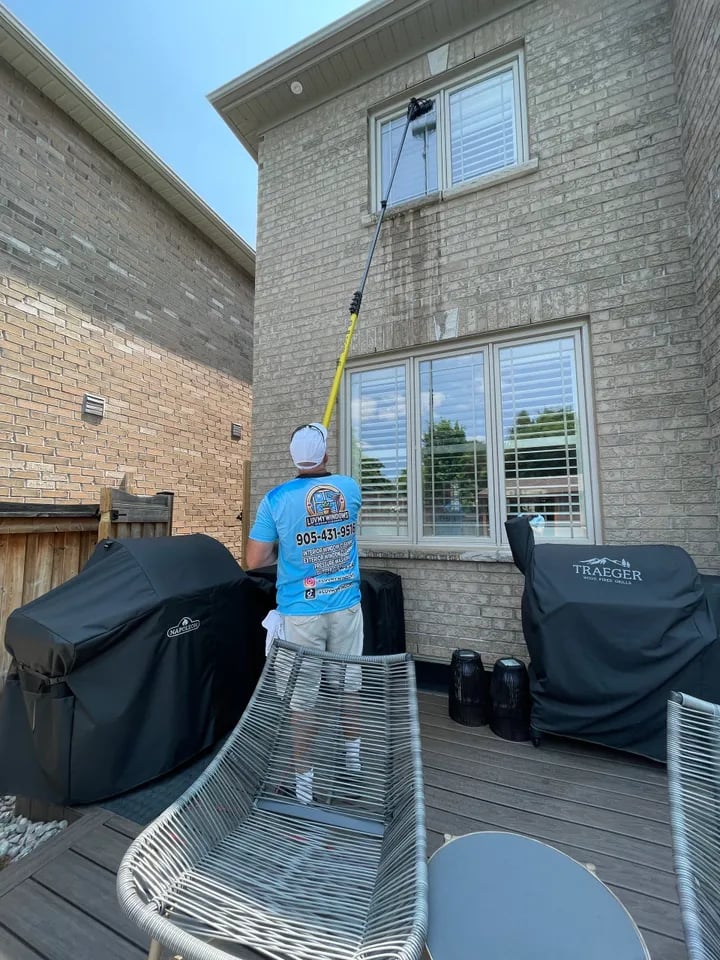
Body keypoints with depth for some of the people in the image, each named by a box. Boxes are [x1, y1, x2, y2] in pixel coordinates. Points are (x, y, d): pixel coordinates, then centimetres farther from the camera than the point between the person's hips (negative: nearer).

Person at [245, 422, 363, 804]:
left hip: (301, 611, -3)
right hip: (346, 605, 3)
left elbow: (254, 560, -7)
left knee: (303, 695, 11)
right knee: (349, 683, 21)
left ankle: (303, 778, 27)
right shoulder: (350, 488, -3)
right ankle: (353, 757, 42)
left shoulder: (276, 498, -11)